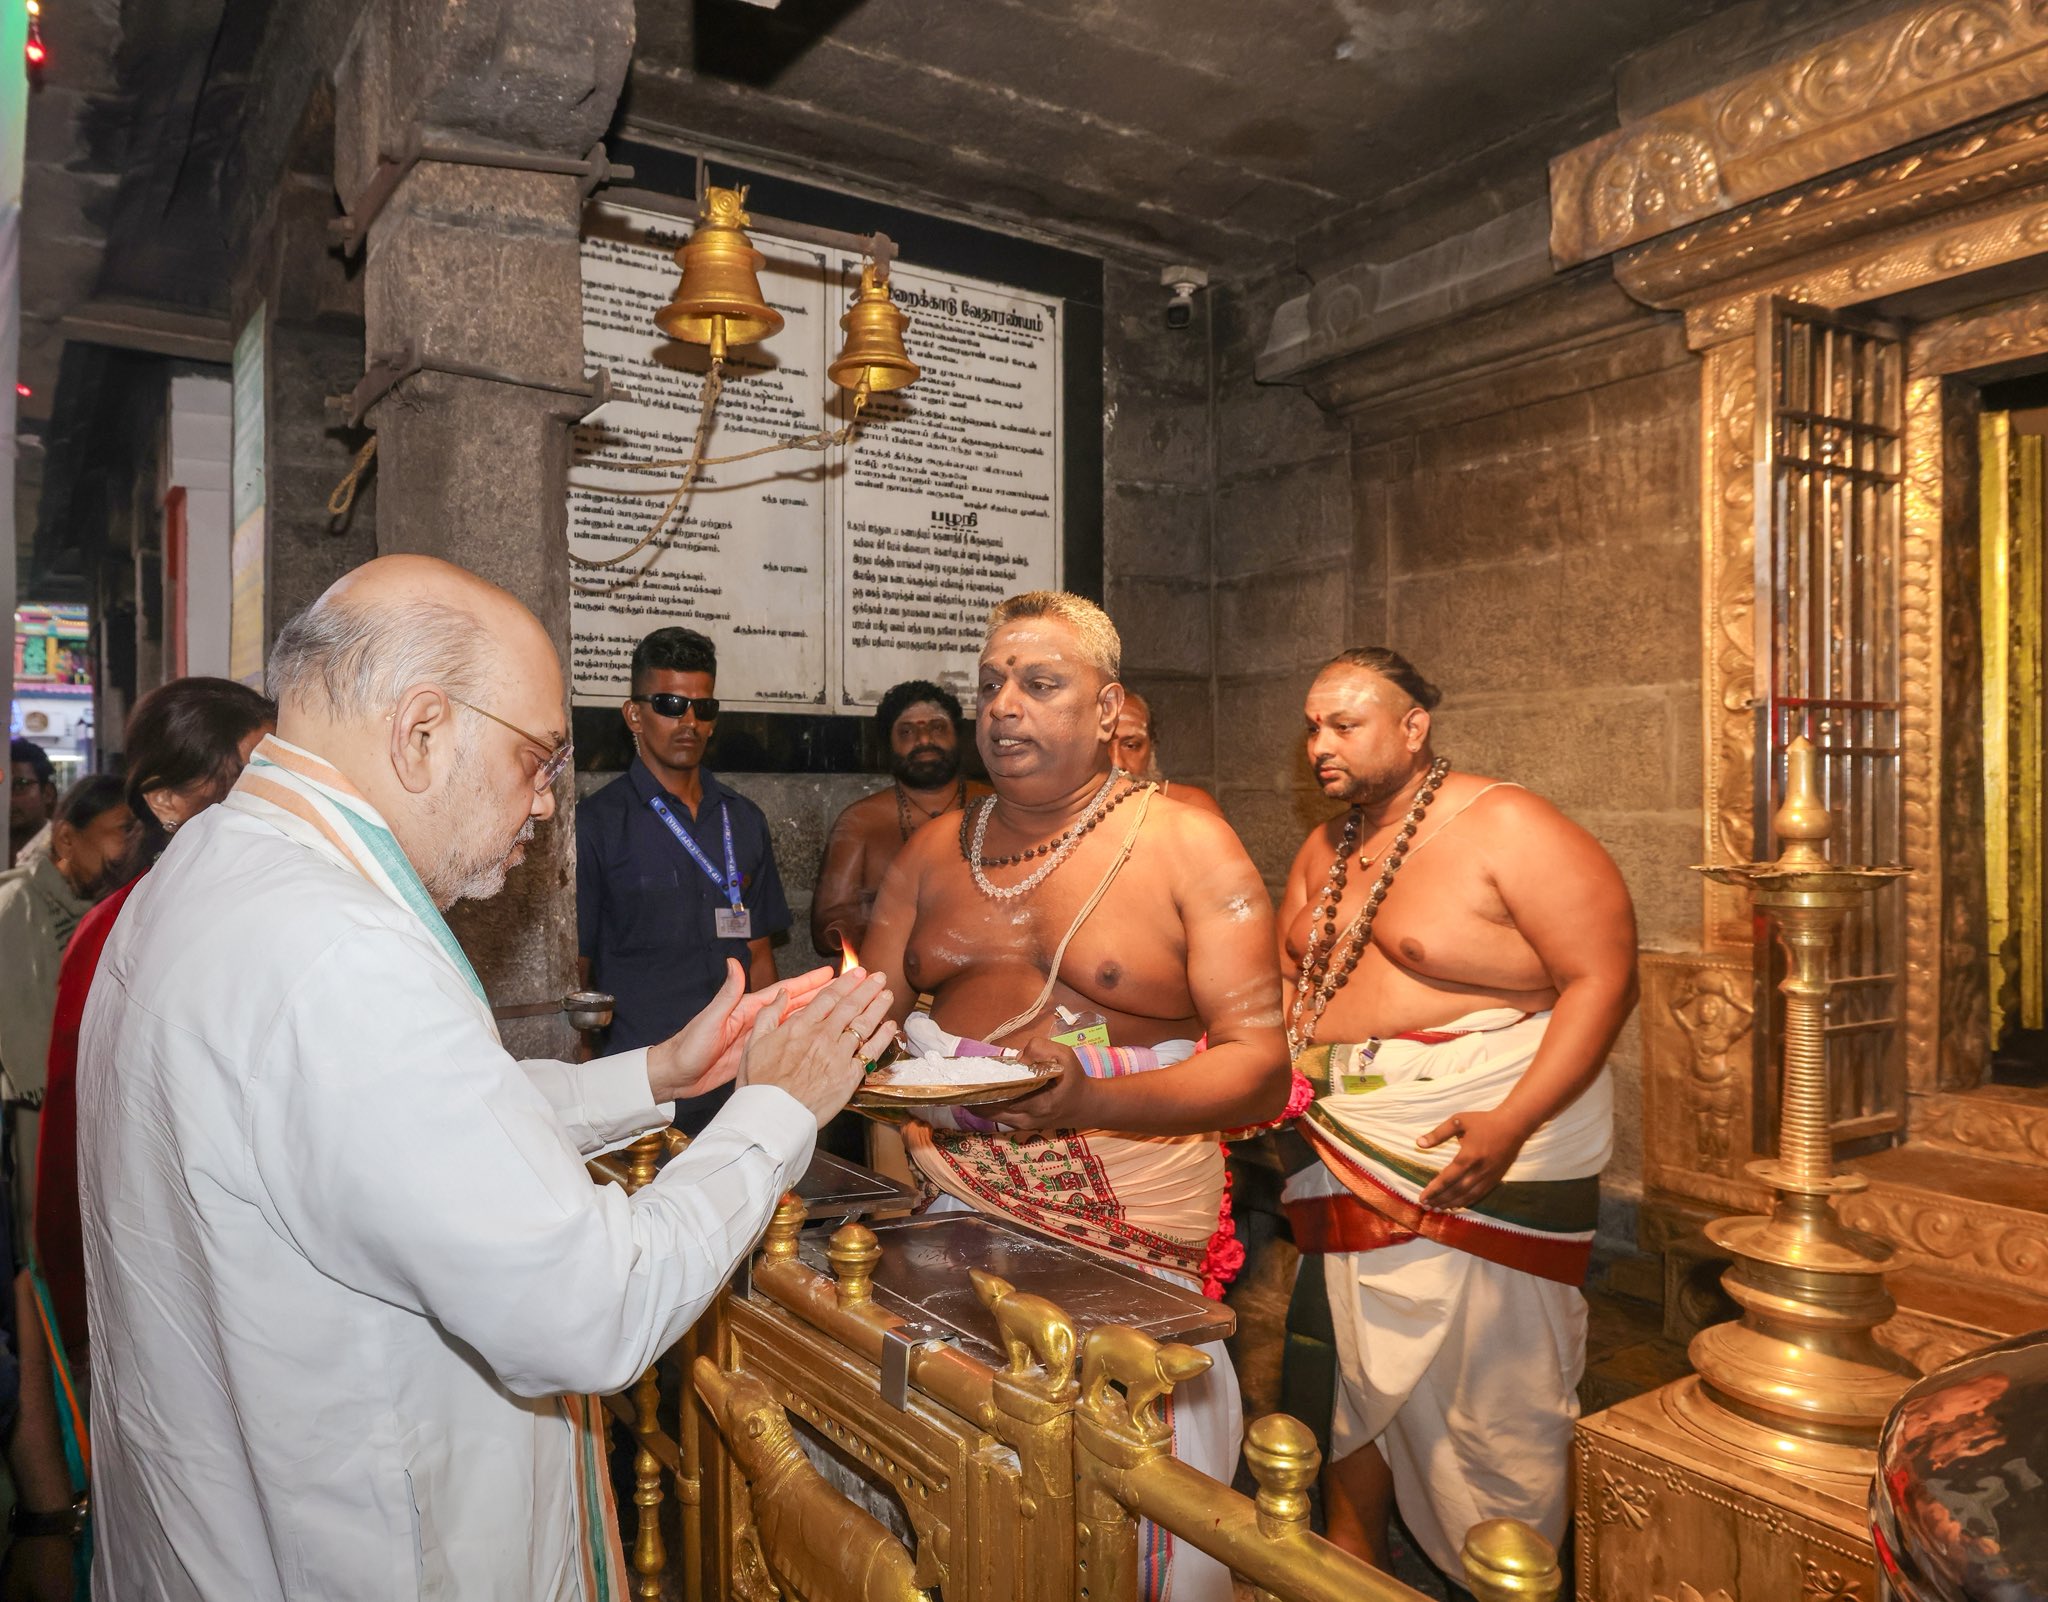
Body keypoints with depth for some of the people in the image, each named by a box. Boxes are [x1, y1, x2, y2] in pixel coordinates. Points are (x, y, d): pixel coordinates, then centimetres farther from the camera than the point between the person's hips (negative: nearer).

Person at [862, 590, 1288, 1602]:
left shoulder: (1186, 846, -3)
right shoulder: (935, 852, 10)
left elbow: (1261, 1066, -9)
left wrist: (1087, 1099, -24)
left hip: (1128, 1234, -3)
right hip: (946, 1210, 3)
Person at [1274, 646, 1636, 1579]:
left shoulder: (1507, 829, -13)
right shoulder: (1327, 848, 10)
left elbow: (1604, 978, -17)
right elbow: (1290, 979, 19)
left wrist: (1512, 1123, -26)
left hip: (1483, 1159, -6)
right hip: (1351, 1156, 7)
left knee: (1492, 1399, 4)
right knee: (1357, 1380, 16)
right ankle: (1350, 1569, 35)